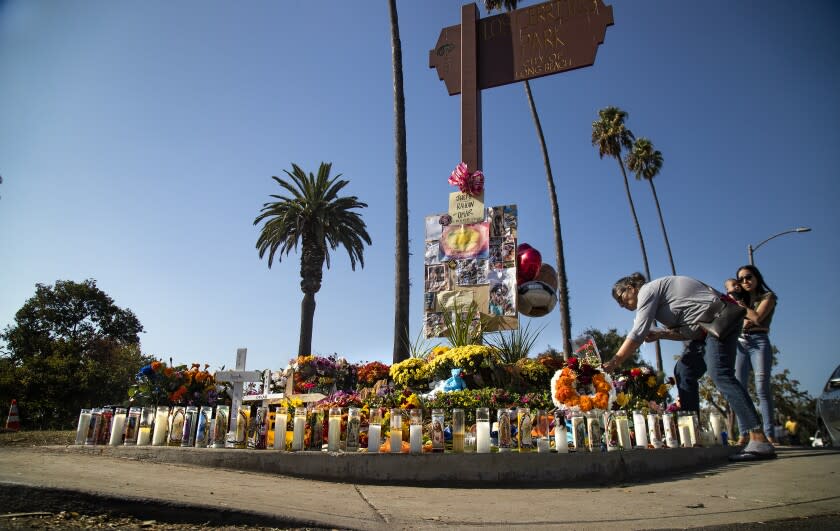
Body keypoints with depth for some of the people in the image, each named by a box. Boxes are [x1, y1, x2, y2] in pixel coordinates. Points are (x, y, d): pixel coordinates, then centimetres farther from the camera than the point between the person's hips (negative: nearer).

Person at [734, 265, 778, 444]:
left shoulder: (768, 296, 10)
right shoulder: (741, 300, 23)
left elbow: (757, 317, -7)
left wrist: (739, 303, 1)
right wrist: (742, 322, -8)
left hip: (759, 342, -4)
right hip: (739, 344, 4)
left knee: (762, 388, -16)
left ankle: (770, 434, -18)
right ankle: (744, 434, -9)